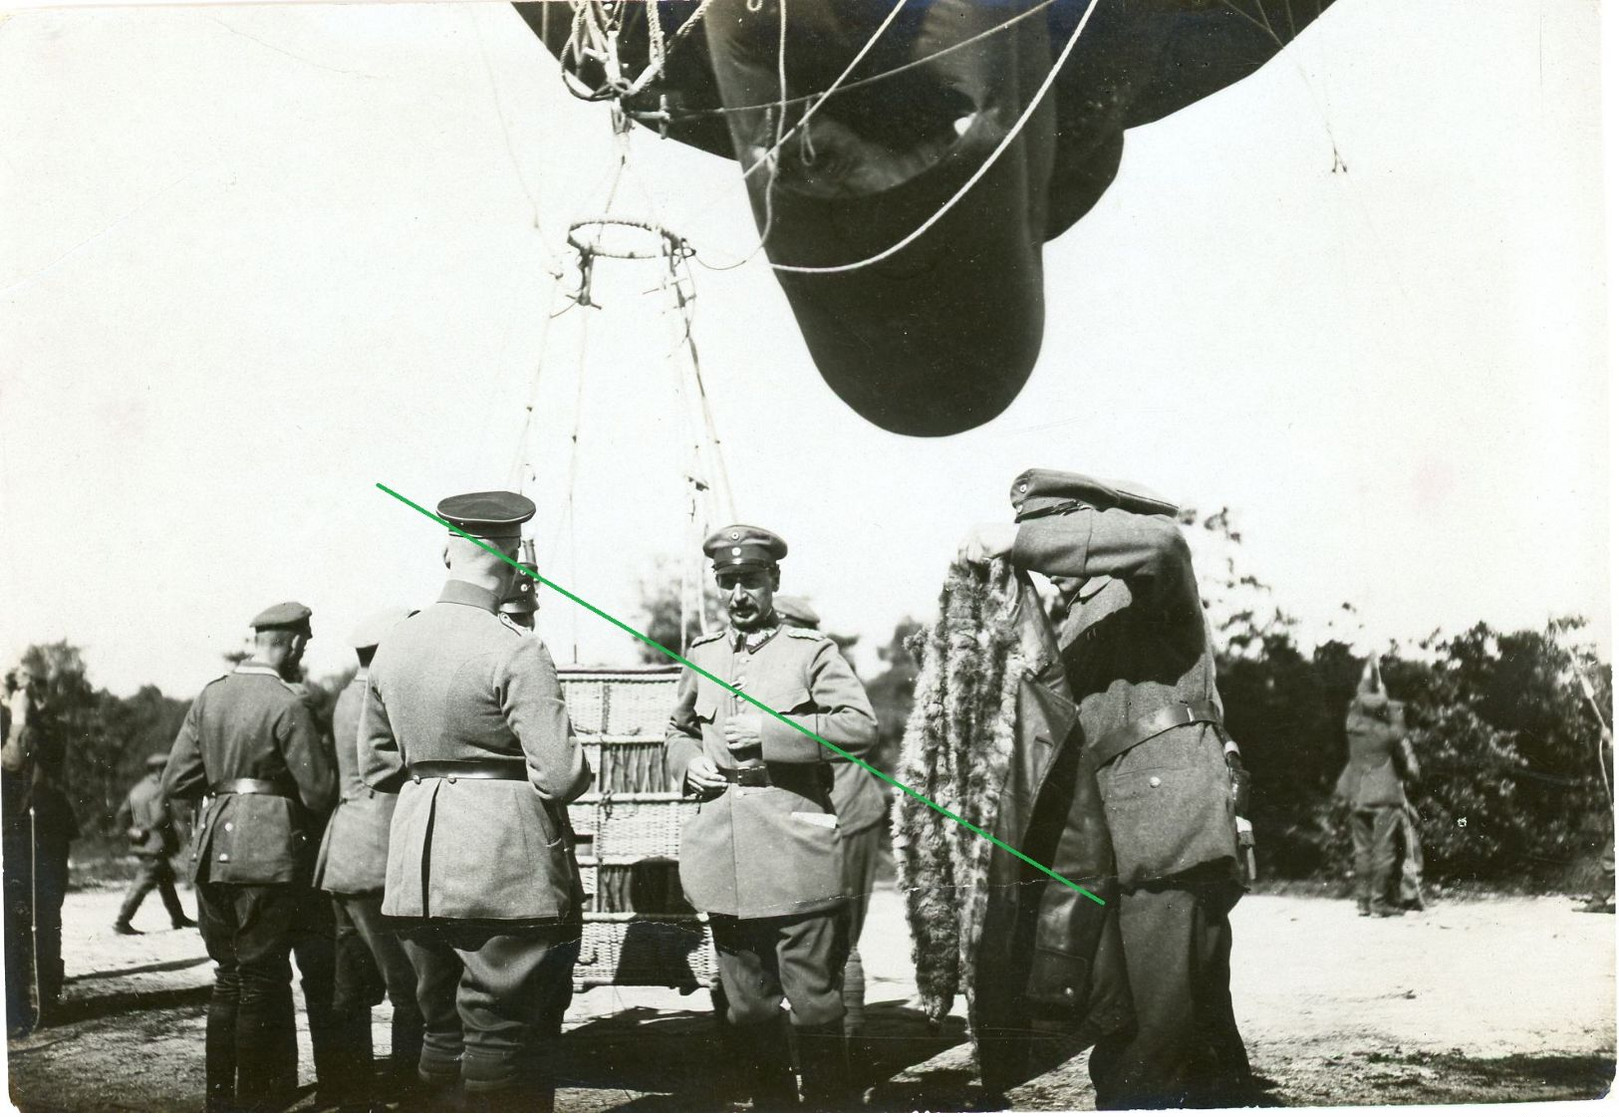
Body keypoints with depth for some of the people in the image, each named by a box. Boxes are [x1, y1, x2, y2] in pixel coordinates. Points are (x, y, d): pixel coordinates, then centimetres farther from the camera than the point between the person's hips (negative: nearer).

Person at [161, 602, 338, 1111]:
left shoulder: (209, 696, 8)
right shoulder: (287, 705, -12)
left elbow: (175, 783, 8)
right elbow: (319, 790, -11)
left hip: (213, 853, 6)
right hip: (269, 853, -6)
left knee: (229, 978, 16)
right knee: (262, 981, 2)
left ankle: (220, 1096, 21)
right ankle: (256, 1099, 7)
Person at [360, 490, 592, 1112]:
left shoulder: (392, 647, 7)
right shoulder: (515, 652, -14)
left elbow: (376, 768, 16)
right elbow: (562, 775, -17)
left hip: (416, 873, 6)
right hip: (507, 872, -6)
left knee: (442, 1030, 15)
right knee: (507, 1036, 0)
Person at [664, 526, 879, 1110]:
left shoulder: (811, 651, 1)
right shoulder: (701, 655, 14)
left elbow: (861, 725, -10)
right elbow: (676, 731, 28)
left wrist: (771, 734, -16)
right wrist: (689, 763, 5)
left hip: (795, 857, -5)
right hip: (726, 860, 5)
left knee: (815, 1002, -3)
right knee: (746, 1007, 12)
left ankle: (827, 1104, 8)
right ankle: (770, 1103, 24)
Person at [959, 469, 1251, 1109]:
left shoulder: (1141, 577, 2)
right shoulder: (1066, 616, 26)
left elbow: (1158, 542, -24)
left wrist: (1019, 540, -25)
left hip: (1168, 812, -9)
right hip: (1114, 833, 9)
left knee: (1142, 1048, -14)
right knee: (1199, 1021, 15)